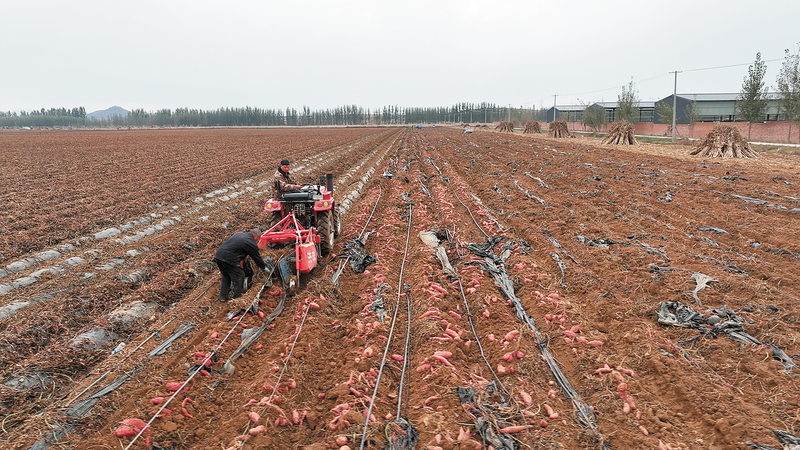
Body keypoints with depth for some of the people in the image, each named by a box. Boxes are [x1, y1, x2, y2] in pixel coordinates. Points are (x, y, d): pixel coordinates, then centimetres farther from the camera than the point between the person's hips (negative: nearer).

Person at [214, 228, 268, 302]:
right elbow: (257, 257, 4)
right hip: (228, 259, -9)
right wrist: (264, 267, 19)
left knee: (226, 276, 25)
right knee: (239, 277, 7)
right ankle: (237, 298, 16)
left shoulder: (240, 234, 19)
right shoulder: (251, 243, -6)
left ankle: (222, 297, 31)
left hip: (219, 254, 9)